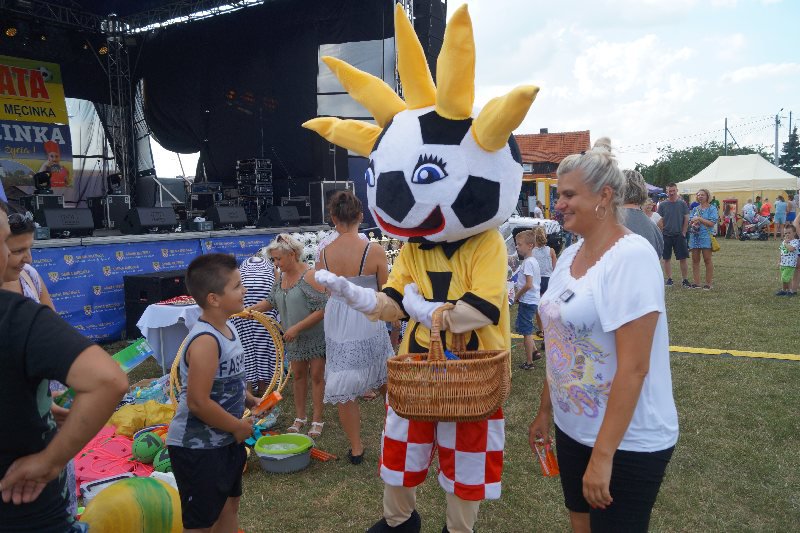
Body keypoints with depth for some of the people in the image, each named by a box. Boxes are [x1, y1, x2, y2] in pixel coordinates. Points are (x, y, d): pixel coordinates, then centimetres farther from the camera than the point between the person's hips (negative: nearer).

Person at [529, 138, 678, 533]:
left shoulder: (631, 256, -20)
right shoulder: (569, 255, 4)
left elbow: (633, 368, -24)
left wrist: (603, 454, -22)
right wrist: (545, 410, 16)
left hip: (628, 442, -7)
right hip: (572, 428, 7)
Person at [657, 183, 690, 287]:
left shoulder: (682, 203, 4)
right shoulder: (662, 205, 3)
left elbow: (686, 219, 5)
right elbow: (660, 221, 3)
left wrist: (683, 233, -2)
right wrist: (661, 234, -4)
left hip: (679, 235, 0)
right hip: (666, 236, 0)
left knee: (683, 259, 0)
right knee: (667, 259, 5)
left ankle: (685, 280, 8)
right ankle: (669, 279, 15)